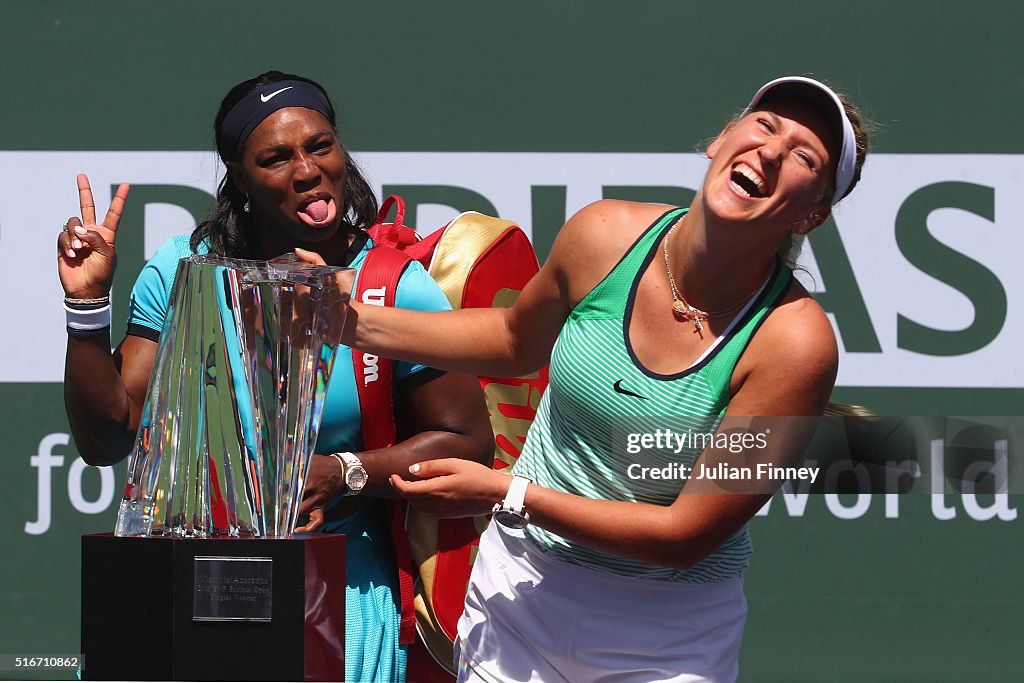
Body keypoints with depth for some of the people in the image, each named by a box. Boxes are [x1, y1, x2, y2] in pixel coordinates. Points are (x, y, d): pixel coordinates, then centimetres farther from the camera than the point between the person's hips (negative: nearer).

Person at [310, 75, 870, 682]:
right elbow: (517, 339, 14)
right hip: (520, 588, 3)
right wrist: (356, 322, 5)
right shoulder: (606, 235, -10)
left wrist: (507, 495, -20)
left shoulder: (796, 343, -23)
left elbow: (687, 535, -20)